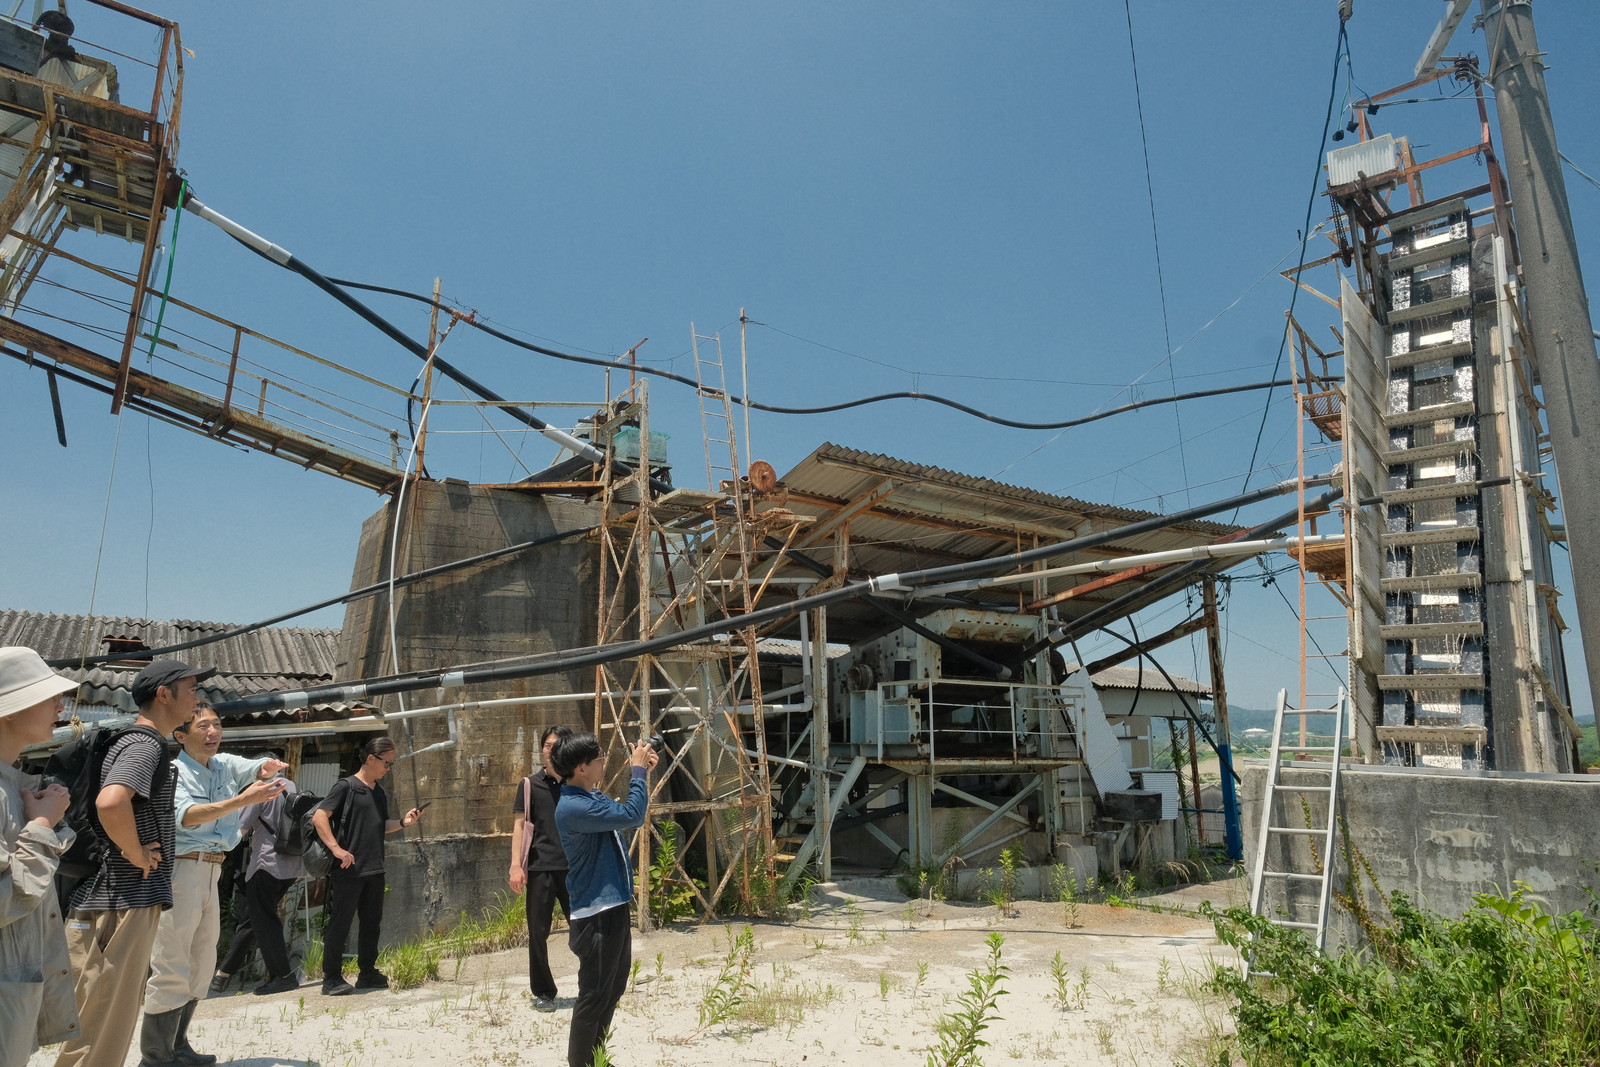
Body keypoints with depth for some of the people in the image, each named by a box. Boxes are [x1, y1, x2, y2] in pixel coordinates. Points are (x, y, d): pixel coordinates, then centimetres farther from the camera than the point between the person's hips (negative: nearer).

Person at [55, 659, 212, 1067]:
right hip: (120, 903, -10)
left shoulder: (139, 743, 16)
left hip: (122, 899, 10)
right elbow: (110, 803, -35)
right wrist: (137, 855, -20)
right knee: (100, 1034, -2)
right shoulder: (146, 744, -17)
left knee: (113, 1020, 19)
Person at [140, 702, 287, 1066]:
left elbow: (253, 768, -5)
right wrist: (243, 800, -39)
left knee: (201, 966, 15)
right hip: (180, 871, -7)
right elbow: (185, 816, -26)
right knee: (171, 969, -4)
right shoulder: (172, 770, -12)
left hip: (211, 873, 8)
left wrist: (267, 767, -30)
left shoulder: (225, 764, 9)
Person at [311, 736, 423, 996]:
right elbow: (319, 817, -14)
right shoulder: (346, 786, -7)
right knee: (340, 924, -1)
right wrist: (336, 848, -21)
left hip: (374, 870, 7)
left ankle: (367, 974, 22)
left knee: (372, 923, 12)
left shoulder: (380, 792, 15)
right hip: (348, 870, -7)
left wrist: (403, 821, 2)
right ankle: (331, 979, 9)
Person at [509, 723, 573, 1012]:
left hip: (574, 867, 1)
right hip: (540, 867, -1)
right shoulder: (530, 784, 4)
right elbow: (520, 825, 1)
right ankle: (543, 993, 20)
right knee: (538, 931, 4)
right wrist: (516, 865, -9)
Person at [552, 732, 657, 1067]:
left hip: (614, 906, 11)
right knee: (595, 996, 1)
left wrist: (643, 773, 8)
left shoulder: (592, 797, 8)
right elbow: (631, 816, -29)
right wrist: (638, 769, -18)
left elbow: (627, 816, 18)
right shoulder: (573, 807, -24)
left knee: (613, 989, 22)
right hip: (596, 914, -10)